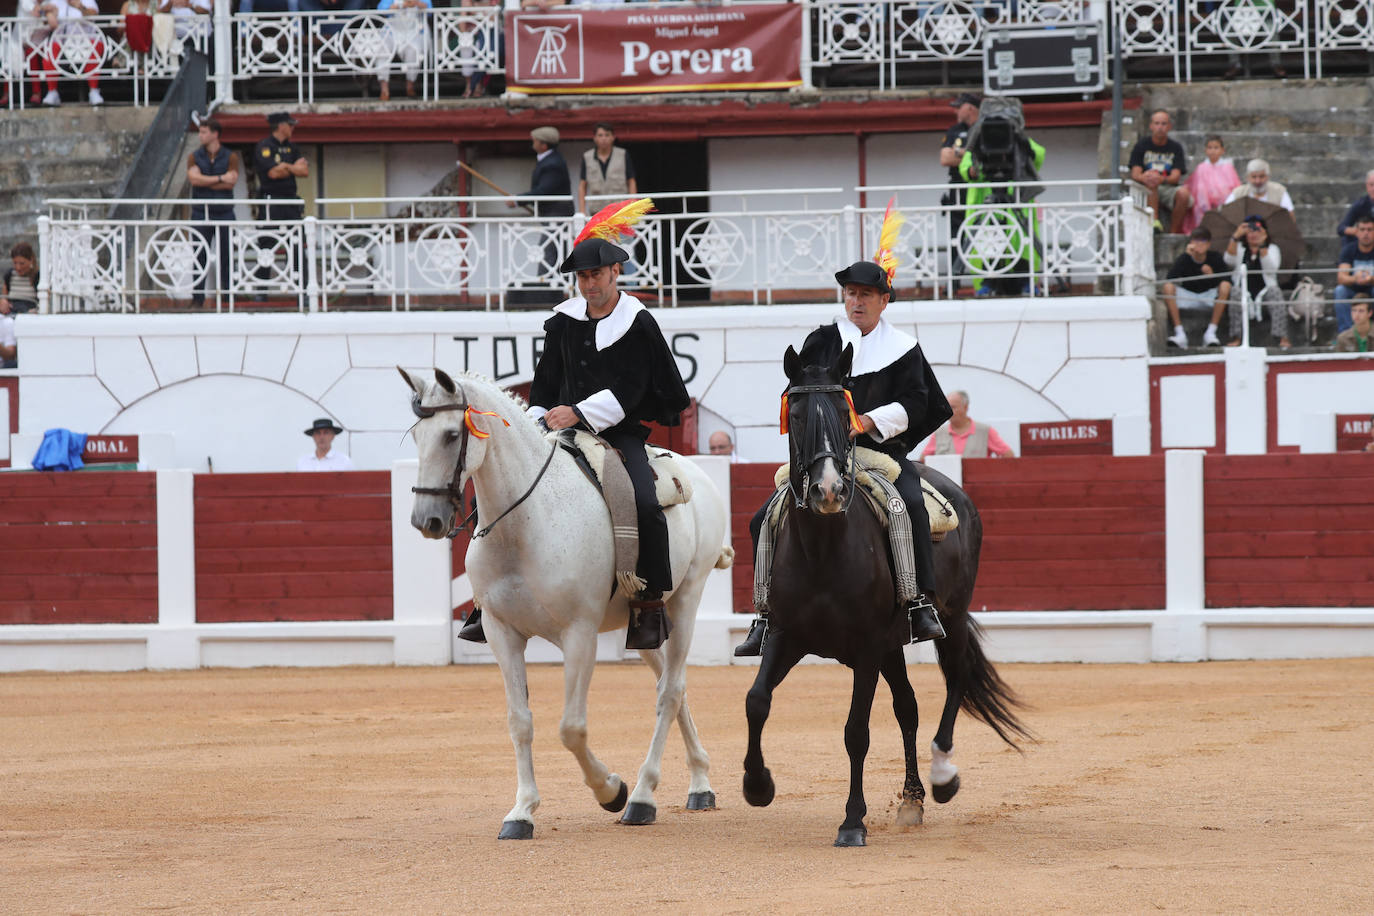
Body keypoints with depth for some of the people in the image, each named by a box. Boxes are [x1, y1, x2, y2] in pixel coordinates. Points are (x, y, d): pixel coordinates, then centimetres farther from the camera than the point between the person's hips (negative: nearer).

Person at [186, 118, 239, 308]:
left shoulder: (230, 157, 4)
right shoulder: (194, 157, 7)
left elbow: (232, 181, -9)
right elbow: (194, 178, -10)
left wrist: (205, 182, -8)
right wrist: (220, 179, -12)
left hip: (224, 212, -1)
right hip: (201, 213, 1)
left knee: (225, 255, 1)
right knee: (200, 255, -2)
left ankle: (226, 293, 6)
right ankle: (198, 296, 0)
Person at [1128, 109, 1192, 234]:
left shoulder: (1175, 147, 8)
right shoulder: (1142, 145, 6)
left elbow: (1176, 177, -4)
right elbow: (1135, 174, -3)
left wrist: (1162, 179, -29)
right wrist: (1145, 178, -29)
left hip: (1168, 188, 1)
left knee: (1183, 193, -31)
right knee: (1151, 185, -36)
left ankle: (1173, 232, -21)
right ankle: (1155, 222, -44)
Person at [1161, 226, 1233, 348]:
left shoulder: (1215, 257, -6)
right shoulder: (1185, 258, -8)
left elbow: (1227, 278, -16)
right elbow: (1171, 278, -25)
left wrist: (1212, 275, -34)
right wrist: (1186, 255, -29)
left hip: (1209, 297, 0)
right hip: (1188, 296, 0)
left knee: (1225, 286, -30)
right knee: (1168, 287, -27)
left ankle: (1211, 332, -27)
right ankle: (1180, 333, -27)